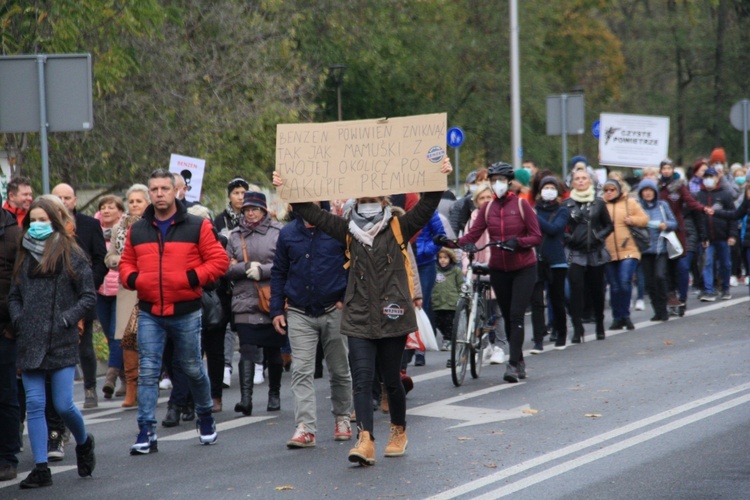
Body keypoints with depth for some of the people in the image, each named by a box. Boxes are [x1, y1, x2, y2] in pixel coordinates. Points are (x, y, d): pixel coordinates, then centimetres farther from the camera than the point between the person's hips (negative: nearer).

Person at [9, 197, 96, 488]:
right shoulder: (25, 256, 13)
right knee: (34, 405, -1)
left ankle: (84, 443, 26)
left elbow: (89, 297, -2)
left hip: (62, 343, -4)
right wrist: (18, 320, 2)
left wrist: (66, 319, -12)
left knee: (63, 405, -4)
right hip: (30, 342, 4)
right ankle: (40, 469, 2)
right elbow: (13, 296, 19)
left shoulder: (71, 255, 0)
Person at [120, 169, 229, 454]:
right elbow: (126, 263, 17)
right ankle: (146, 432, -7)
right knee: (147, 371, -6)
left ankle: (205, 418, 34)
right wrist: (132, 278, -5)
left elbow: (219, 260, -3)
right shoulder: (137, 231, 9)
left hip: (186, 313, -2)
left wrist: (193, 277, -16)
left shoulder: (197, 227, -1)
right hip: (149, 314, 2)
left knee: (193, 369, 11)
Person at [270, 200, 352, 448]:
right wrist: (277, 310, 6)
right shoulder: (288, 233, 6)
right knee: (301, 371, -9)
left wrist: (347, 298, -6)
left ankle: (342, 417, 29)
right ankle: (305, 427, -13)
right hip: (299, 314, 1)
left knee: (339, 370, 11)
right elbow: (278, 273, 12)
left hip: (333, 312, -1)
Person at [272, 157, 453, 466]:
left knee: (391, 379, 8)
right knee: (362, 379, -9)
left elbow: (425, 208, -7)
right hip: (359, 319, 2)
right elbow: (314, 214, 11)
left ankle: (399, 431, 30)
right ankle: (365, 440, -17)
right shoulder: (349, 231, 10)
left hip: (392, 317, -2)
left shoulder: (398, 229, 3)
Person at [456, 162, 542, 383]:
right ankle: (519, 361, 20)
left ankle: (513, 364, -15)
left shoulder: (521, 205, -5)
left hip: (523, 268, -4)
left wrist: (517, 242, -26)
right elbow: (472, 235, -5)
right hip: (499, 269, 4)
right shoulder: (487, 208, 4)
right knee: (508, 317, 8)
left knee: (516, 315, -12)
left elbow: (537, 237, -7)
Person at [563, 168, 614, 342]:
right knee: (576, 290, -11)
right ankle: (577, 330, -11)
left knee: (597, 291, 7)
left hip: (596, 253, 1)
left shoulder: (598, 203, 6)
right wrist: (568, 238, -10)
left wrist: (599, 236, -5)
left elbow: (609, 226, 11)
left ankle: (600, 327, 22)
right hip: (576, 254, -1)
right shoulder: (567, 204, 3)